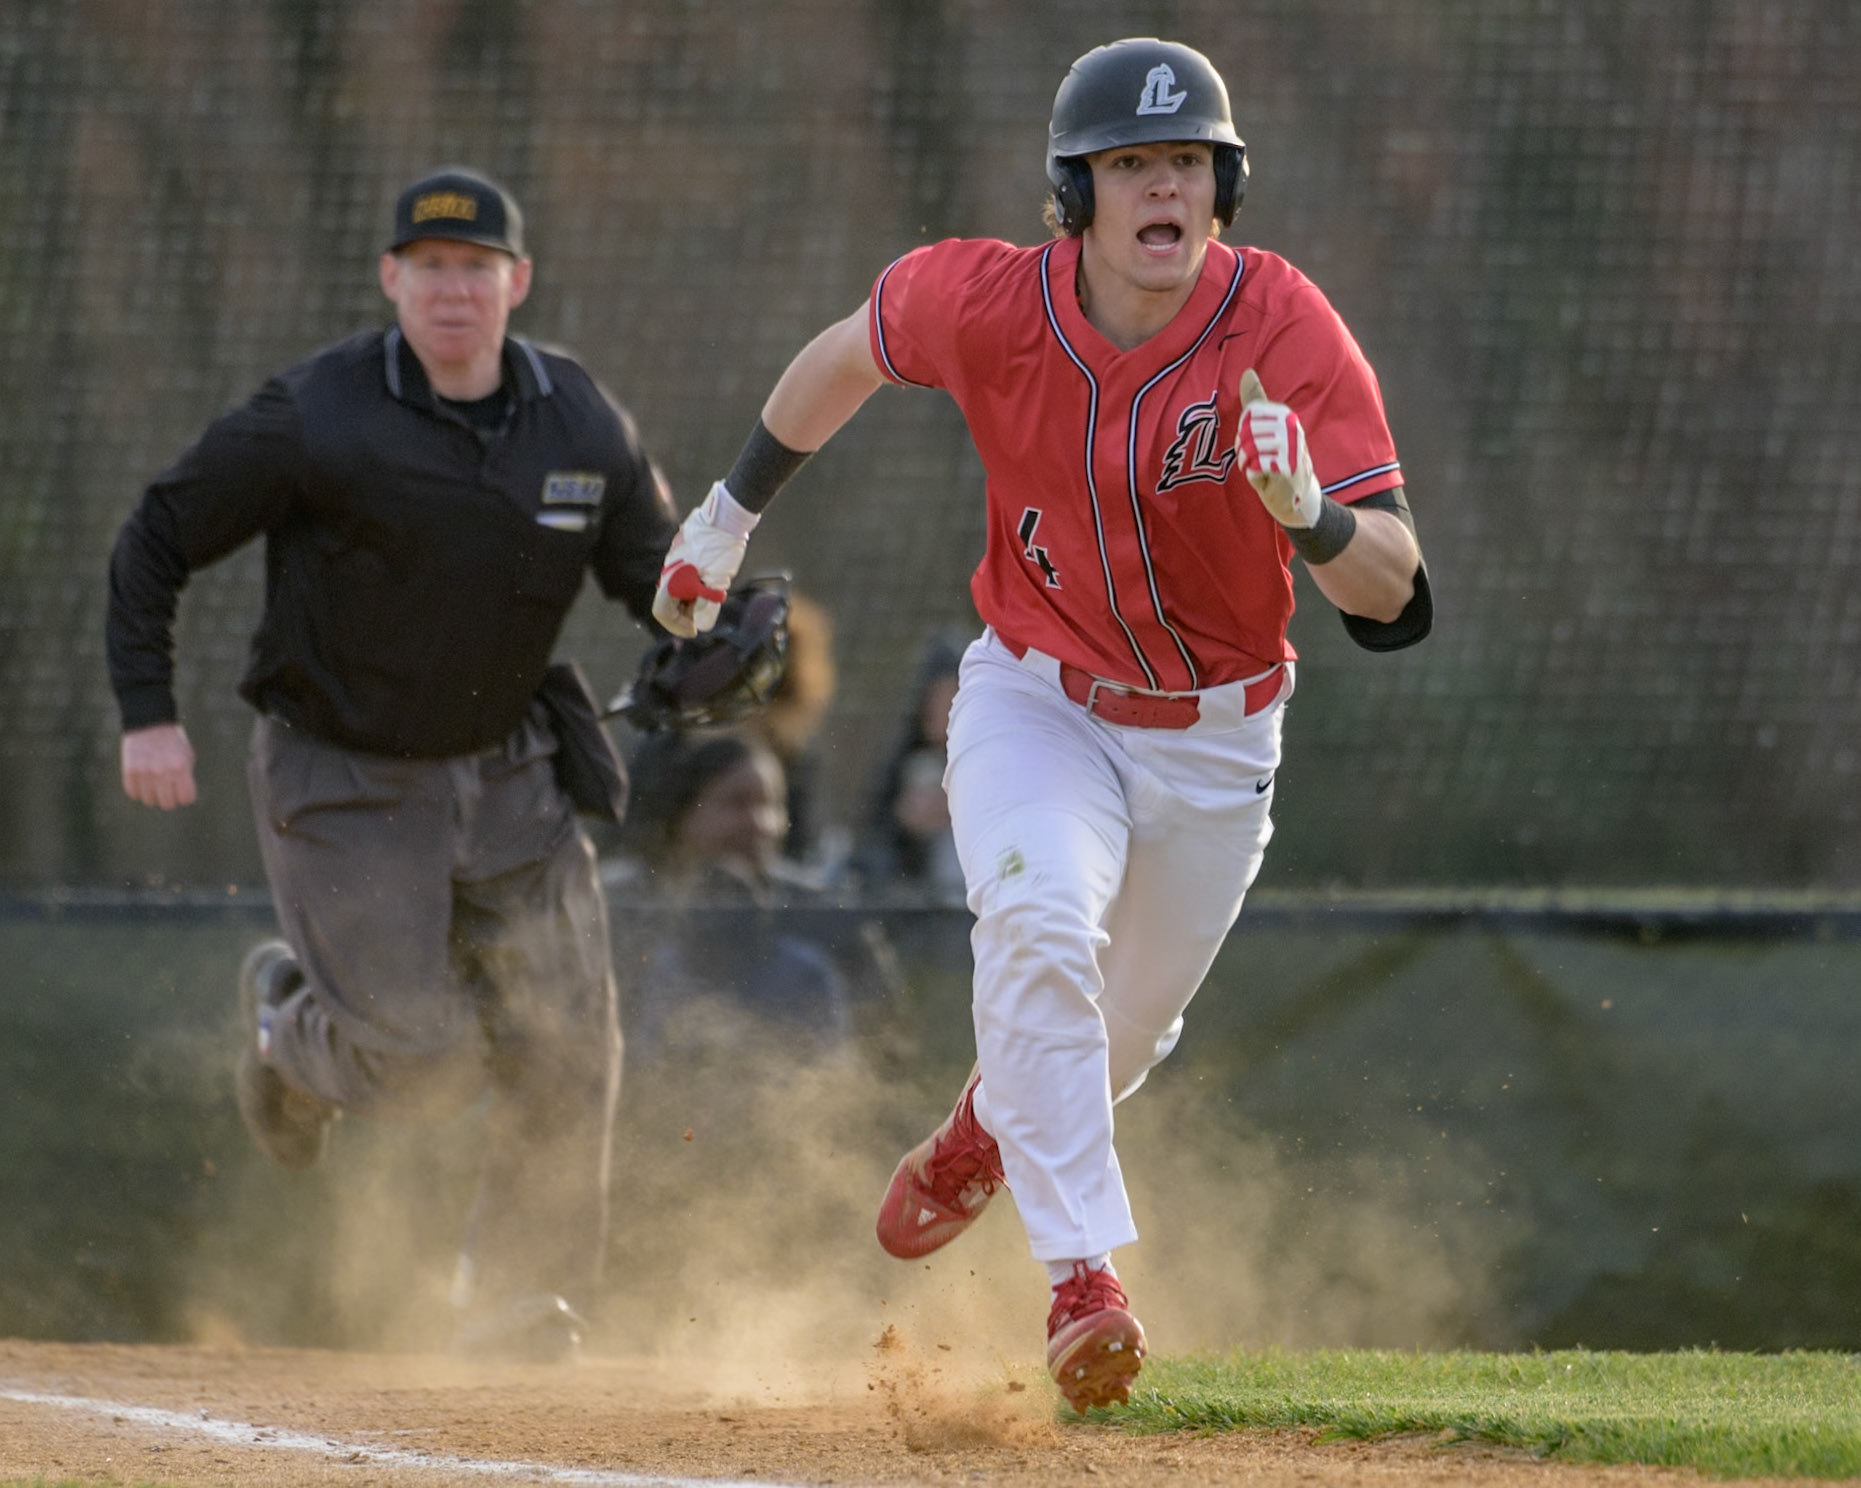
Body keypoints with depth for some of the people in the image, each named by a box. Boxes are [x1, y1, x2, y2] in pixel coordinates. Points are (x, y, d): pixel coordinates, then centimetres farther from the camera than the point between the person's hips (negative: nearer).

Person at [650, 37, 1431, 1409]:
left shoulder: (1287, 332, -26)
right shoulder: (991, 305, -21)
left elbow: (1392, 592, -29)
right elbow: (853, 350, 3)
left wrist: (1308, 510, -50)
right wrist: (732, 511, 11)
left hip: (1214, 735, 1)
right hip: (1038, 702, -1)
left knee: (1127, 1028, 19)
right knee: (1038, 932, -30)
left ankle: (985, 1135, 54)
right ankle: (1085, 1278, -26)